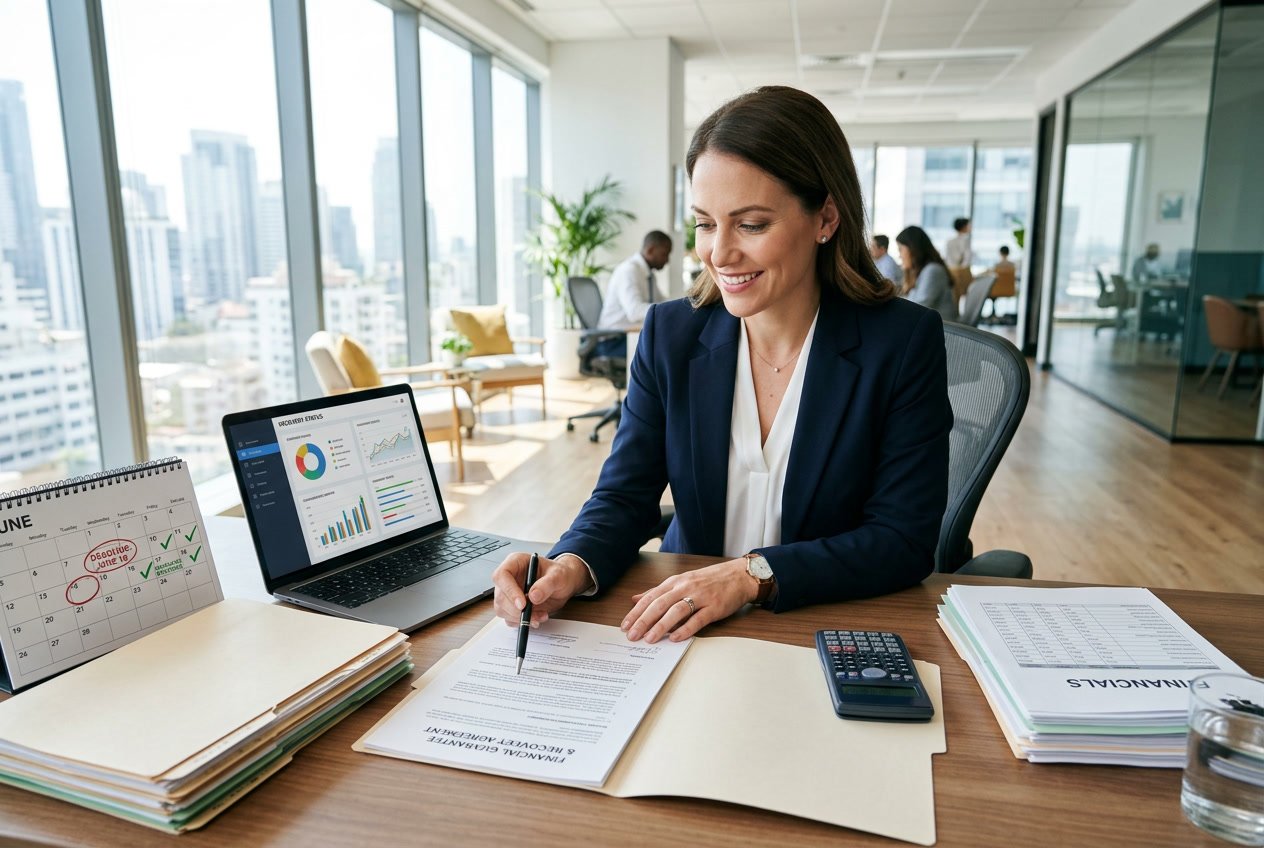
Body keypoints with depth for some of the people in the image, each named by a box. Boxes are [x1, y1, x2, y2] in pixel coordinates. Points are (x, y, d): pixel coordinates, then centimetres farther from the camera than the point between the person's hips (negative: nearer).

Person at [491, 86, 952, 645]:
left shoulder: (904, 343, -10)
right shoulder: (669, 334, -2)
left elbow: (904, 540, -12)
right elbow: (625, 497, -2)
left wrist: (753, 576, -24)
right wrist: (572, 566, -24)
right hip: (686, 630, 1)